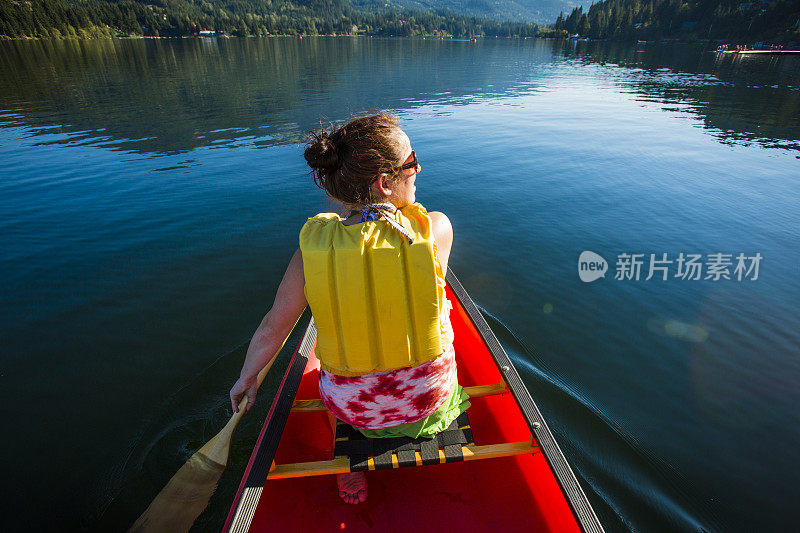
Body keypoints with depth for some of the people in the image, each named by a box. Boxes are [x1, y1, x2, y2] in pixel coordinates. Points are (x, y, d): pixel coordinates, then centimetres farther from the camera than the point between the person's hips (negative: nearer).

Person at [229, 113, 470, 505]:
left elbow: (272, 330, -9)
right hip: (429, 395, 1)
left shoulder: (314, 244, -19)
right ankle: (419, 435, 49)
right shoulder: (436, 228, -21)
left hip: (351, 406, 0)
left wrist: (246, 378, 11)